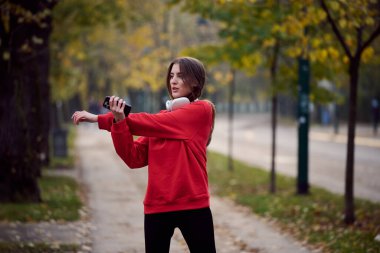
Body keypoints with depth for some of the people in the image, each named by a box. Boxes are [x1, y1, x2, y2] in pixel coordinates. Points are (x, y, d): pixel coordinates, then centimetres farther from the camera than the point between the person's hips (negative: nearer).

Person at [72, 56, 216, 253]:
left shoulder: (202, 110, -2)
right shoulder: (161, 118, 16)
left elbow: (152, 123, -10)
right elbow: (135, 158, 4)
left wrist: (100, 119, -10)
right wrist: (119, 122, -12)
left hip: (192, 205, -5)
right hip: (157, 207, 5)